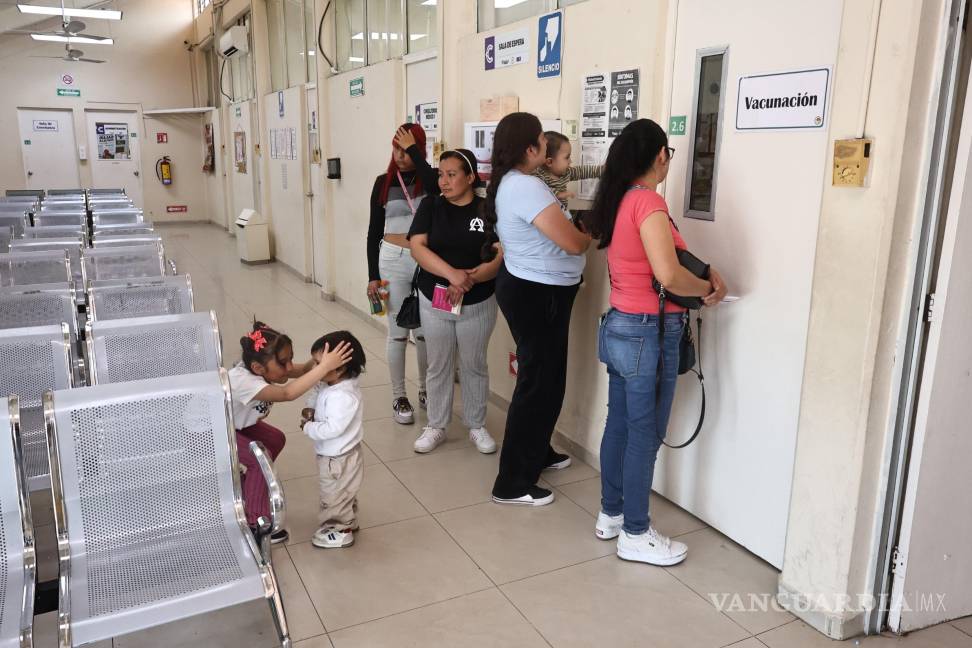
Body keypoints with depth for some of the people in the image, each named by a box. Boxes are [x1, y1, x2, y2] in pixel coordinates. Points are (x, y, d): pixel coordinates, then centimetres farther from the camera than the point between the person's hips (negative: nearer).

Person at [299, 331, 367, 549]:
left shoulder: (343, 396, -34)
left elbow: (334, 428, -35)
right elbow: (316, 394, 13)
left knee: (334, 496, 12)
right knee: (343, 494, 28)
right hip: (335, 454, 9)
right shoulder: (332, 385, -4)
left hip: (337, 458, -9)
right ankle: (348, 522, 46)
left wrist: (308, 427, -22)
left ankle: (340, 532, 31)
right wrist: (312, 412, -8)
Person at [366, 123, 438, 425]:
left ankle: (425, 388, 27)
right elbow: (374, 232, 4)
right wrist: (373, 276, -1)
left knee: (425, 331, 8)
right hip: (393, 260, 0)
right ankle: (399, 396, 17)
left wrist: (414, 149, -18)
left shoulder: (429, 178, 0)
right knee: (398, 332, 5)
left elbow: (436, 184, -27)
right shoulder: (384, 182, 3)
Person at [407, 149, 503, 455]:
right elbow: (417, 247, -11)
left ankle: (477, 426, 28)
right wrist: (452, 274, -25)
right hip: (433, 301, 2)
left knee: (474, 366, 11)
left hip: (477, 303, -1)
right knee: (438, 366, 12)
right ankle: (436, 426, 27)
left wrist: (469, 280, -26)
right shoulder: (431, 206, 0)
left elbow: (501, 256, -12)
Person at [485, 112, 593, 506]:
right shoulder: (527, 187, -23)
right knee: (539, 383, -1)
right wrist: (591, 236, -3)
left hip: (526, 287, 10)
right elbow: (573, 243, -24)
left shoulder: (507, 182, 9)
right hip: (538, 294, -10)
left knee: (543, 377, 23)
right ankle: (513, 483, 9)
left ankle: (537, 453, 40)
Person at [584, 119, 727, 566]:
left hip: (619, 327, 9)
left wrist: (707, 273, 3)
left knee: (619, 425, 17)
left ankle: (610, 515, 31)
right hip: (648, 333, -9)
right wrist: (707, 289, -10)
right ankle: (636, 535, 17)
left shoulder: (618, 200, 9)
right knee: (645, 435, 3)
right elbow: (668, 275, -29)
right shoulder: (648, 201, -18)